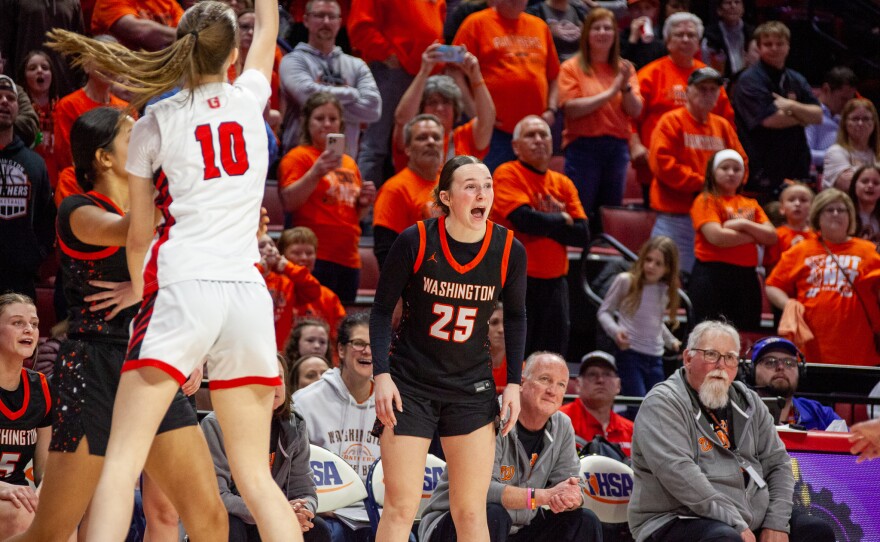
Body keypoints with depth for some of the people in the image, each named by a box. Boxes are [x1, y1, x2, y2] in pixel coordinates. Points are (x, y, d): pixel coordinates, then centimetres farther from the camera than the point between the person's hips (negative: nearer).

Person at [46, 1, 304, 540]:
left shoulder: (154, 123, 6)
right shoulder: (250, 101, 11)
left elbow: (139, 235, 11)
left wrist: (137, 286, 31)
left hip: (182, 289, -3)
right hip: (248, 292, 3)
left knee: (122, 461, -9)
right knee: (255, 475, 9)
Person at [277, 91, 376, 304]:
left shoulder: (348, 163, 20)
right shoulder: (298, 157, -1)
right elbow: (289, 202, -14)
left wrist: (364, 202, 9)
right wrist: (316, 173, -24)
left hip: (348, 259, 7)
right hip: (316, 259, -7)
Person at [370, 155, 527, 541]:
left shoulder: (509, 251, -7)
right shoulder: (415, 242, -14)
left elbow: (515, 317, 10)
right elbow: (382, 310, -4)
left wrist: (513, 383, 4)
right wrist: (381, 375, -12)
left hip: (472, 387, 2)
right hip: (409, 385, -2)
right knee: (400, 508, -4)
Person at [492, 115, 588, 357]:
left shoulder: (563, 183, 13)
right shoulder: (507, 174, -3)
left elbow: (582, 235, 4)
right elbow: (523, 219, -18)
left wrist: (545, 223, -9)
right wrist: (563, 220, -2)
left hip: (554, 284, 6)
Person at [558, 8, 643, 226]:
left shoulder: (624, 68, 12)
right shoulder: (571, 68, 1)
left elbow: (636, 111, 4)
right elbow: (571, 108, -11)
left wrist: (625, 87, -14)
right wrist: (610, 92, -13)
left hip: (617, 147, 4)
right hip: (583, 146, -4)